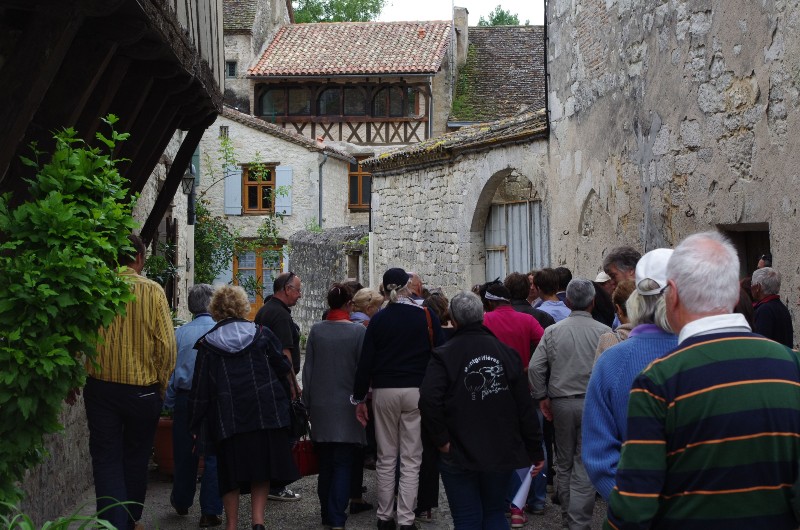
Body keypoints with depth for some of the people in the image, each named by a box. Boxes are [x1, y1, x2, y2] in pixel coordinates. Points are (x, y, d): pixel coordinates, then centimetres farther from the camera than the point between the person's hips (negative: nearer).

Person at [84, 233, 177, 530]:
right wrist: (161, 384, 5)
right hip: (142, 390, 0)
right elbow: (166, 344, -10)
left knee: (106, 460, 3)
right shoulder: (152, 291, -8)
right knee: (136, 459, 17)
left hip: (100, 389, 0)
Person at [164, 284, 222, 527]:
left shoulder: (180, 333, -2)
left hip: (185, 399, 2)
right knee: (213, 456, 4)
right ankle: (210, 512, 3)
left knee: (185, 454, 16)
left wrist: (169, 404, 11)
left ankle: (181, 503, 33)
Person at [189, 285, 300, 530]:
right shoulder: (262, 333, 2)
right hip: (266, 414, 0)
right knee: (261, 470, 8)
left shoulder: (208, 344, 1)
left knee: (231, 473, 10)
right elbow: (283, 368, 7)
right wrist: (291, 394, 23)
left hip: (228, 418, 0)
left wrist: (194, 427, 7)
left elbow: (200, 389, 1)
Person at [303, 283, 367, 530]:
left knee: (325, 463, 14)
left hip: (321, 405, 3)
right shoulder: (358, 331, -8)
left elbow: (308, 368, 2)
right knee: (343, 464, 0)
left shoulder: (316, 330, -1)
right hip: (347, 406, -3)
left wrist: (307, 401, 10)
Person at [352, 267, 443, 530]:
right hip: (417, 391, -1)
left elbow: (366, 361, 1)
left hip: (384, 392, 2)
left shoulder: (378, 319, 1)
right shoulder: (426, 316, -3)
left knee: (386, 459, 11)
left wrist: (359, 398, 7)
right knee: (411, 461, 2)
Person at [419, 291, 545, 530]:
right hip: (501, 453, 3)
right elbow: (525, 406, 0)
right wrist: (536, 450, 6)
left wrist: (442, 440, -13)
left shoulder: (444, 355, -11)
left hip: (459, 456, -3)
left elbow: (429, 401, -25)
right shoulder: (506, 352, 0)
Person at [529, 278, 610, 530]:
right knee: (585, 465, 1)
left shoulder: (552, 331, -1)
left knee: (564, 462, 16)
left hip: (561, 403, 3)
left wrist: (542, 397, 6)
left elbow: (535, 367, -3)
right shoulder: (604, 332, -8)